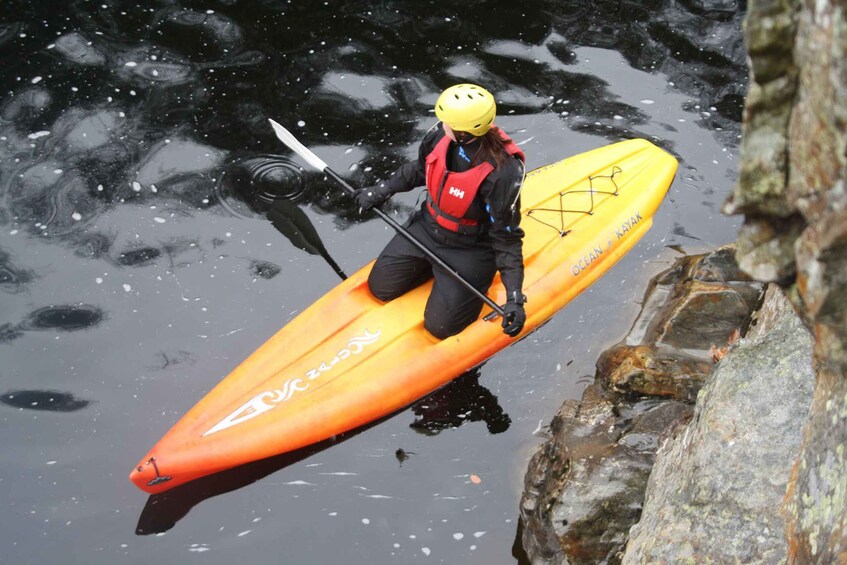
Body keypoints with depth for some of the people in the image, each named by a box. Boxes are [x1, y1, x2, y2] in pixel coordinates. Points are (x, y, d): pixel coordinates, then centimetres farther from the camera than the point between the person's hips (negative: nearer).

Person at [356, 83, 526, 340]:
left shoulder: (502, 172, -34)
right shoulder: (441, 135, -18)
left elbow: (507, 238, -25)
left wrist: (514, 297, -29)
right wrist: (382, 191, 11)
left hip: (469, 249, -6)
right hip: (426, 229, 6)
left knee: (439, 325, -9)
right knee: (380, 287, 6)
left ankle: (476, 280, 16)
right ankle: (437, 266, 25)